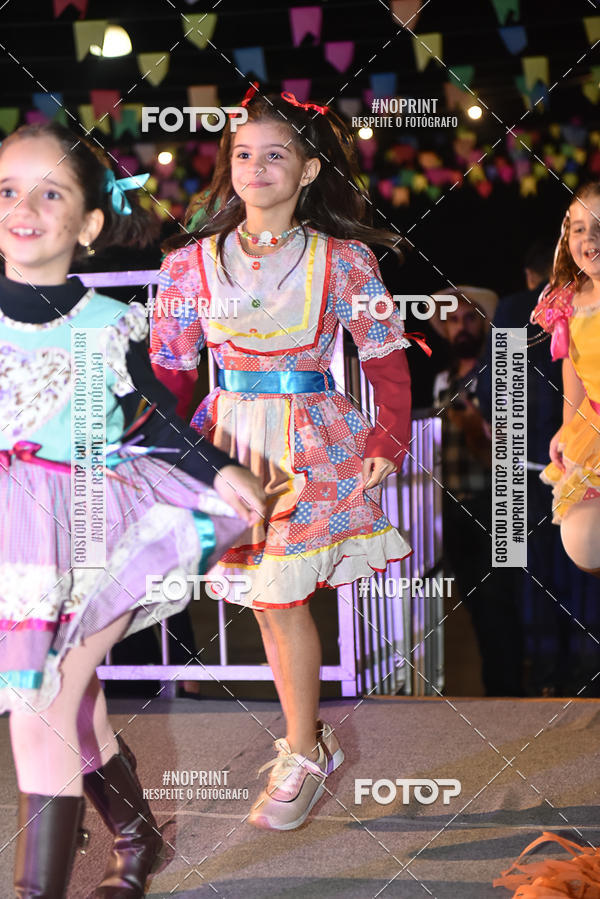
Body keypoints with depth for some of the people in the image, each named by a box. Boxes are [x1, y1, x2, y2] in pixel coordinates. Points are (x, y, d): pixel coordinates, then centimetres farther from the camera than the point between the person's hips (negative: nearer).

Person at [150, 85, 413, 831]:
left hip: (315, 445, -3)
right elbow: (170, 368, 7)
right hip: (230, 437, 3)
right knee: (271, 602, 6)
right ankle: (307, 738, 20)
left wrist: (388, 438, -6)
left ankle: (303, 753, 9)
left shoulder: (343, 260, -2)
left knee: (279, 600, -6)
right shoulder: (192, 263, 4)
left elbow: (386, 356, 2)